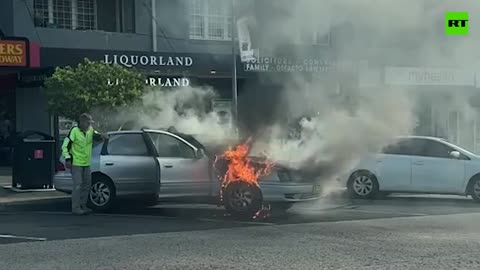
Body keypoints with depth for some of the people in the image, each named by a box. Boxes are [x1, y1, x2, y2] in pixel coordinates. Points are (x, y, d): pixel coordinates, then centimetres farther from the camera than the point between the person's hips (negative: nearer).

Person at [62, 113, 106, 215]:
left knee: (87, 184, 12)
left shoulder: (90, 130, 4)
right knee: (77, 185, -11)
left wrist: (101, 136, -3)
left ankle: (83, 205, 24)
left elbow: (95, 135, 22)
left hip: (86, 163, 8)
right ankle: (75, 208, -7)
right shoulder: (74, 131, -14)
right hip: (76, 163, -8)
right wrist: (67, 159, -17)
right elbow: (65, 145, -12)